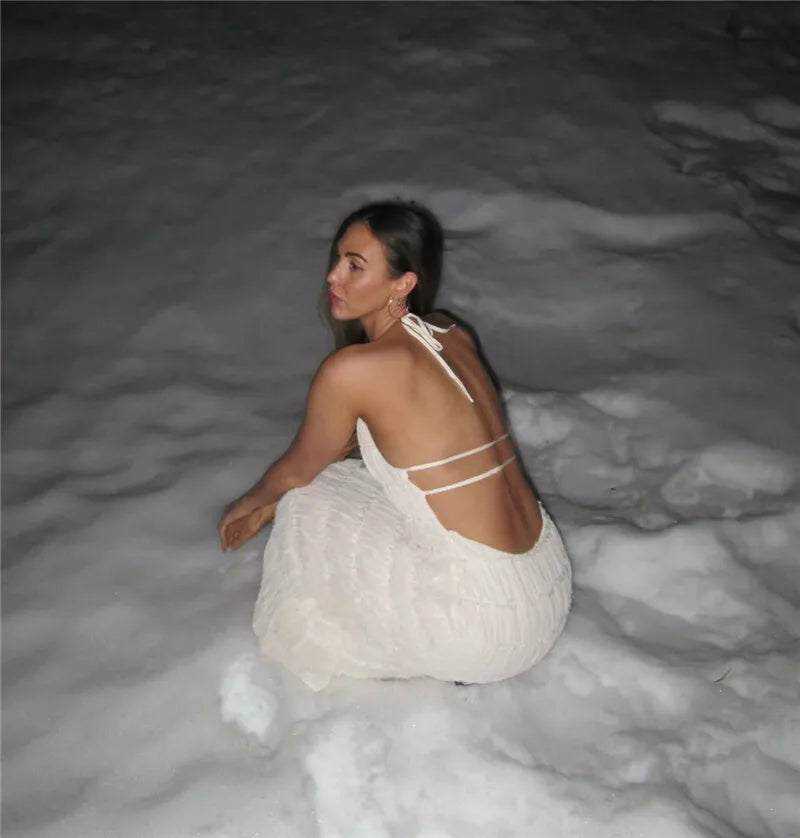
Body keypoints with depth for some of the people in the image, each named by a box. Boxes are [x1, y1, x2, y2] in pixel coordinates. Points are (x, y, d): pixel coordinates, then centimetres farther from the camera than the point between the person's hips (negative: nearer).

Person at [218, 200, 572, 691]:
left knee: (308, 506, 7)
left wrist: (252, 502, 25)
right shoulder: (453, 337, 6)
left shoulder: (352, 369, -17)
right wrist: (274, 504, 29)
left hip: (492, 626, -8)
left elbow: (300, 470, 3)